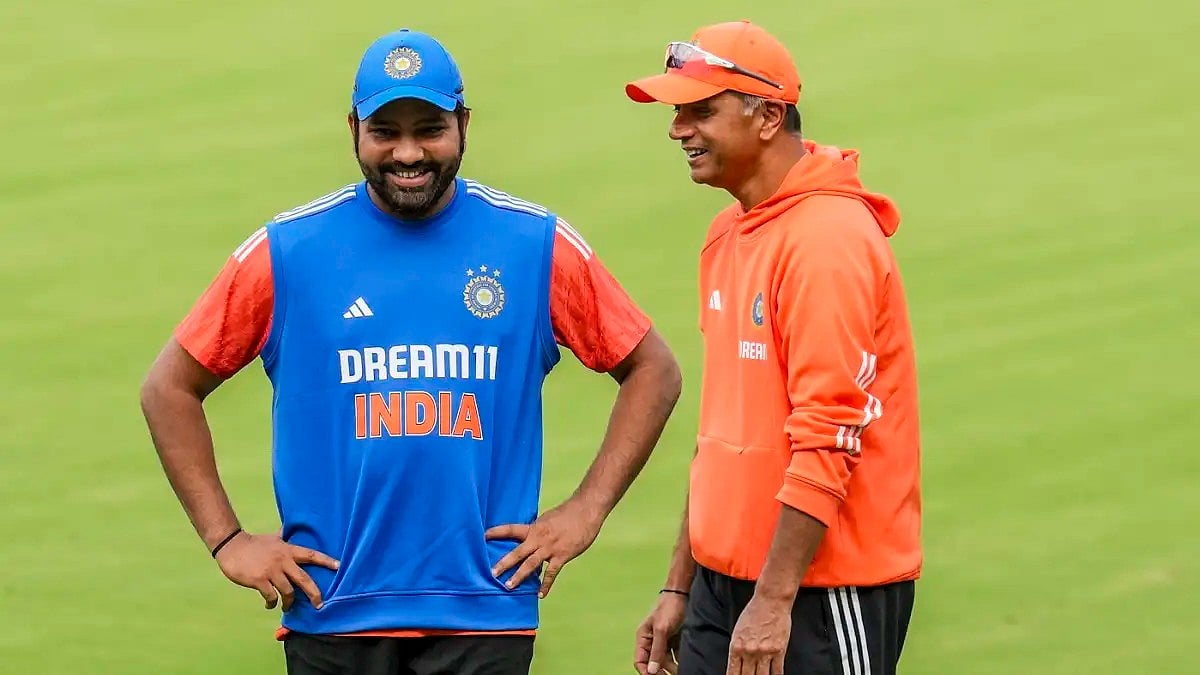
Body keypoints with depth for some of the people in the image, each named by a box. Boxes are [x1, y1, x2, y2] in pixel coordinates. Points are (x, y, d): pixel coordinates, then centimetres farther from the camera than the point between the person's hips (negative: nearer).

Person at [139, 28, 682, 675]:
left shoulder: (537, 245, 3)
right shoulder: (287, 252, 1)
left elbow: (652, 371, 12)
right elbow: (169, 389, 8)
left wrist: (586, 511, 3)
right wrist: (227, 541, 2)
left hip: (485, 615, 0)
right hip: (332, 615, 0)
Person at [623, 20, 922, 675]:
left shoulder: (829, 240, -14)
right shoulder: (727, 234, 13)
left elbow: (827, 441, -19)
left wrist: (774, 599, -21)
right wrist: (680, 586, 18)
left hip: (824, 588, -8)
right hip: (725, 578, 8)